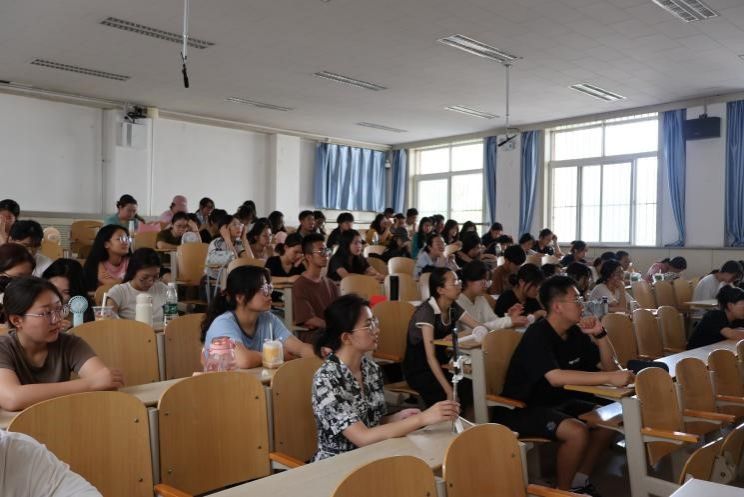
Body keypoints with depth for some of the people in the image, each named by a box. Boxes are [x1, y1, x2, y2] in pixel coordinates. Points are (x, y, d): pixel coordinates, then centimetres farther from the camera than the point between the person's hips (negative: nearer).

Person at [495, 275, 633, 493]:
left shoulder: (575, 333, 3)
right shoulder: (537, 335, -23)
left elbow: (610, 367, 6)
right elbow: (556, 377, -38)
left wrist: (600, 334, -10)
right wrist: (609, 377, -39)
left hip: (555, 402, 9)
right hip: (520, 409, -9)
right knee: (577, 431, -28)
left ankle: (578, 482, 10)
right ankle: (563, 490, -5)